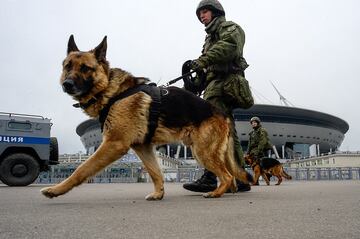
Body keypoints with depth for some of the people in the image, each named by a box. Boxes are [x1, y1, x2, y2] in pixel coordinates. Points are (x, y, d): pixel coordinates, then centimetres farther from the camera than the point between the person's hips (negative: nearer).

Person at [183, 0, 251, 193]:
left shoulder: (228, 27, 9)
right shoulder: (211, 37, 35)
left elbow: (229, 45, -15)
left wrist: (203, 60, -26)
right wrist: (195, 82, 8)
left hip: (222, 82, -9)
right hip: (215, 83, 10)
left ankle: (210, 178, -24)